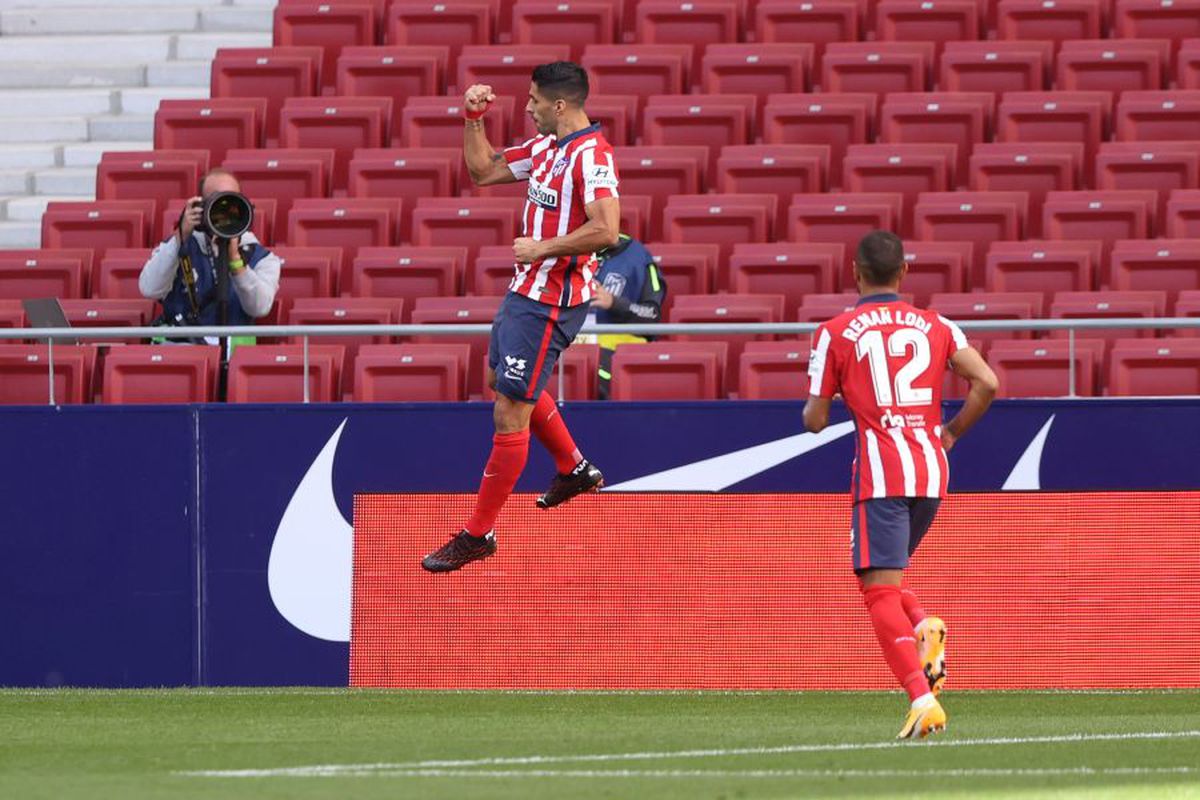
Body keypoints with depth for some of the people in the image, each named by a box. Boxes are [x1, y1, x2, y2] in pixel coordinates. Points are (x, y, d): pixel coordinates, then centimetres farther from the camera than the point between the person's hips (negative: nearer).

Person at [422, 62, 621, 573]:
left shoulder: (591, 155, -20)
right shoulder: (546, 147, 8)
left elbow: (605, 230, -31)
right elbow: (483, 171, 20)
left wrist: (542, 248, -23)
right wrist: (473, 119, 7)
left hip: (551, 301, -11)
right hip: (528, 290, 11)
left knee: (510, 413, -7)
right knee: (499, 378, 31)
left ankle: (478, 534, -1)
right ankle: (574, 469, 46)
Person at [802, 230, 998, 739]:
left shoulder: (835, 333, 1)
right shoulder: (935, 326, 10)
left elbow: (815, 420, 3)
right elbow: (986, 383, -2)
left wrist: (813, 406, 26)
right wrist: (951, 433, 12)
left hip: (880, 473, -5)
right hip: (931, 470, 5)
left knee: (879, 588, -5)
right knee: (885, 575, 23)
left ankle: (922, 699, -20)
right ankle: (924, 628, -6)